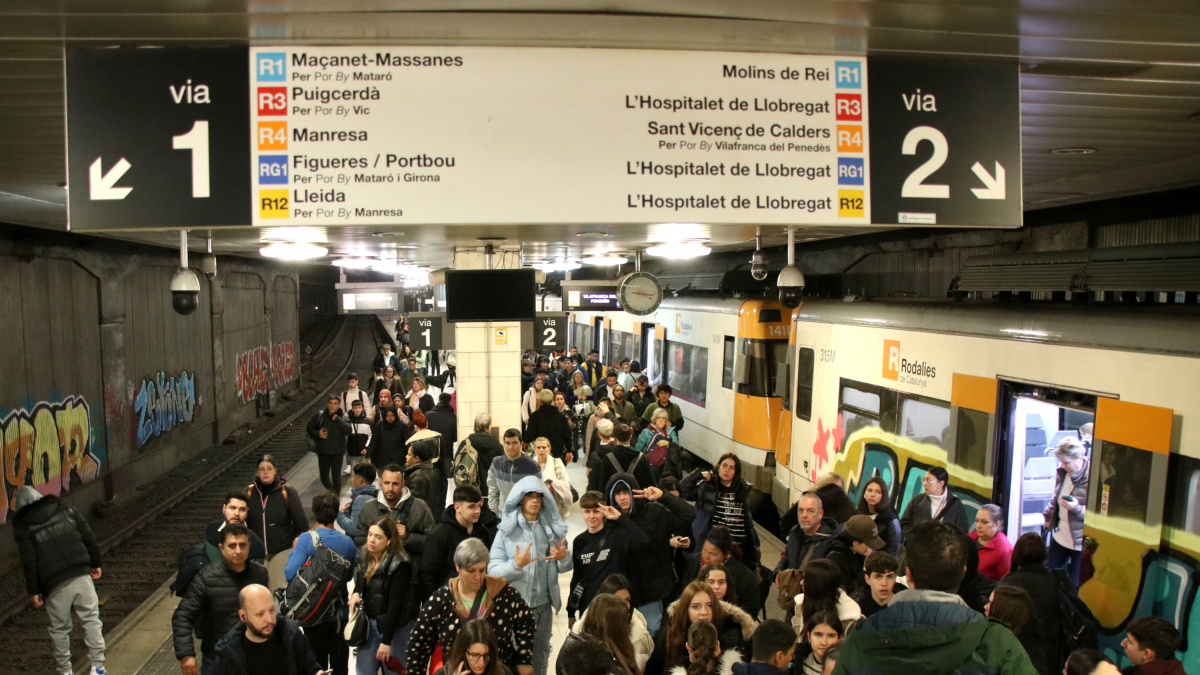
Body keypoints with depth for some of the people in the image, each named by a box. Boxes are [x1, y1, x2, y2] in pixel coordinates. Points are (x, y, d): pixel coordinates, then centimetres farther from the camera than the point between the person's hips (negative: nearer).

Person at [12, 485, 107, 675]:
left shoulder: (23, 527, 3)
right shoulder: (66, 510, 10)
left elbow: (29, 562, -4)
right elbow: (89, 539, 8)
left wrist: (34, 591, 2)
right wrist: (96, 564, 17)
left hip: (54, 584, -1)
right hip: (81, 575, 2)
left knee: (59, 628, 12)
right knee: (91, 619, 6)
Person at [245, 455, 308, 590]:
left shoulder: (287, 491, -6)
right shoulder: (250, 492, 1)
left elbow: (301, 522, -2)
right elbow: (244, 522, 9)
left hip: (282, 551, -2)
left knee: (280, 590, -5)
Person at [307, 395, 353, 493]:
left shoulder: (343, 417, -6)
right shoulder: (320, 416, -2)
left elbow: (348, 431, -21)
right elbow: (310, 427, 7)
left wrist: (337, 419, -21)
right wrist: (317, 433, -12)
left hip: (337, 452, -3)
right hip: (323, 452, 3)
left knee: (336, 476, 0)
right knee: (324, 476, 14)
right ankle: (330, 491, 41)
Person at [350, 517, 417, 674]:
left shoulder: (399, 566, -21)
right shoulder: (364, 556, 1)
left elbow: (395, 604, -21)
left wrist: (386, 640, -21)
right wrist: (355, 592, -5)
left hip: (394, 626, -6)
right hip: (369, 621, 6)